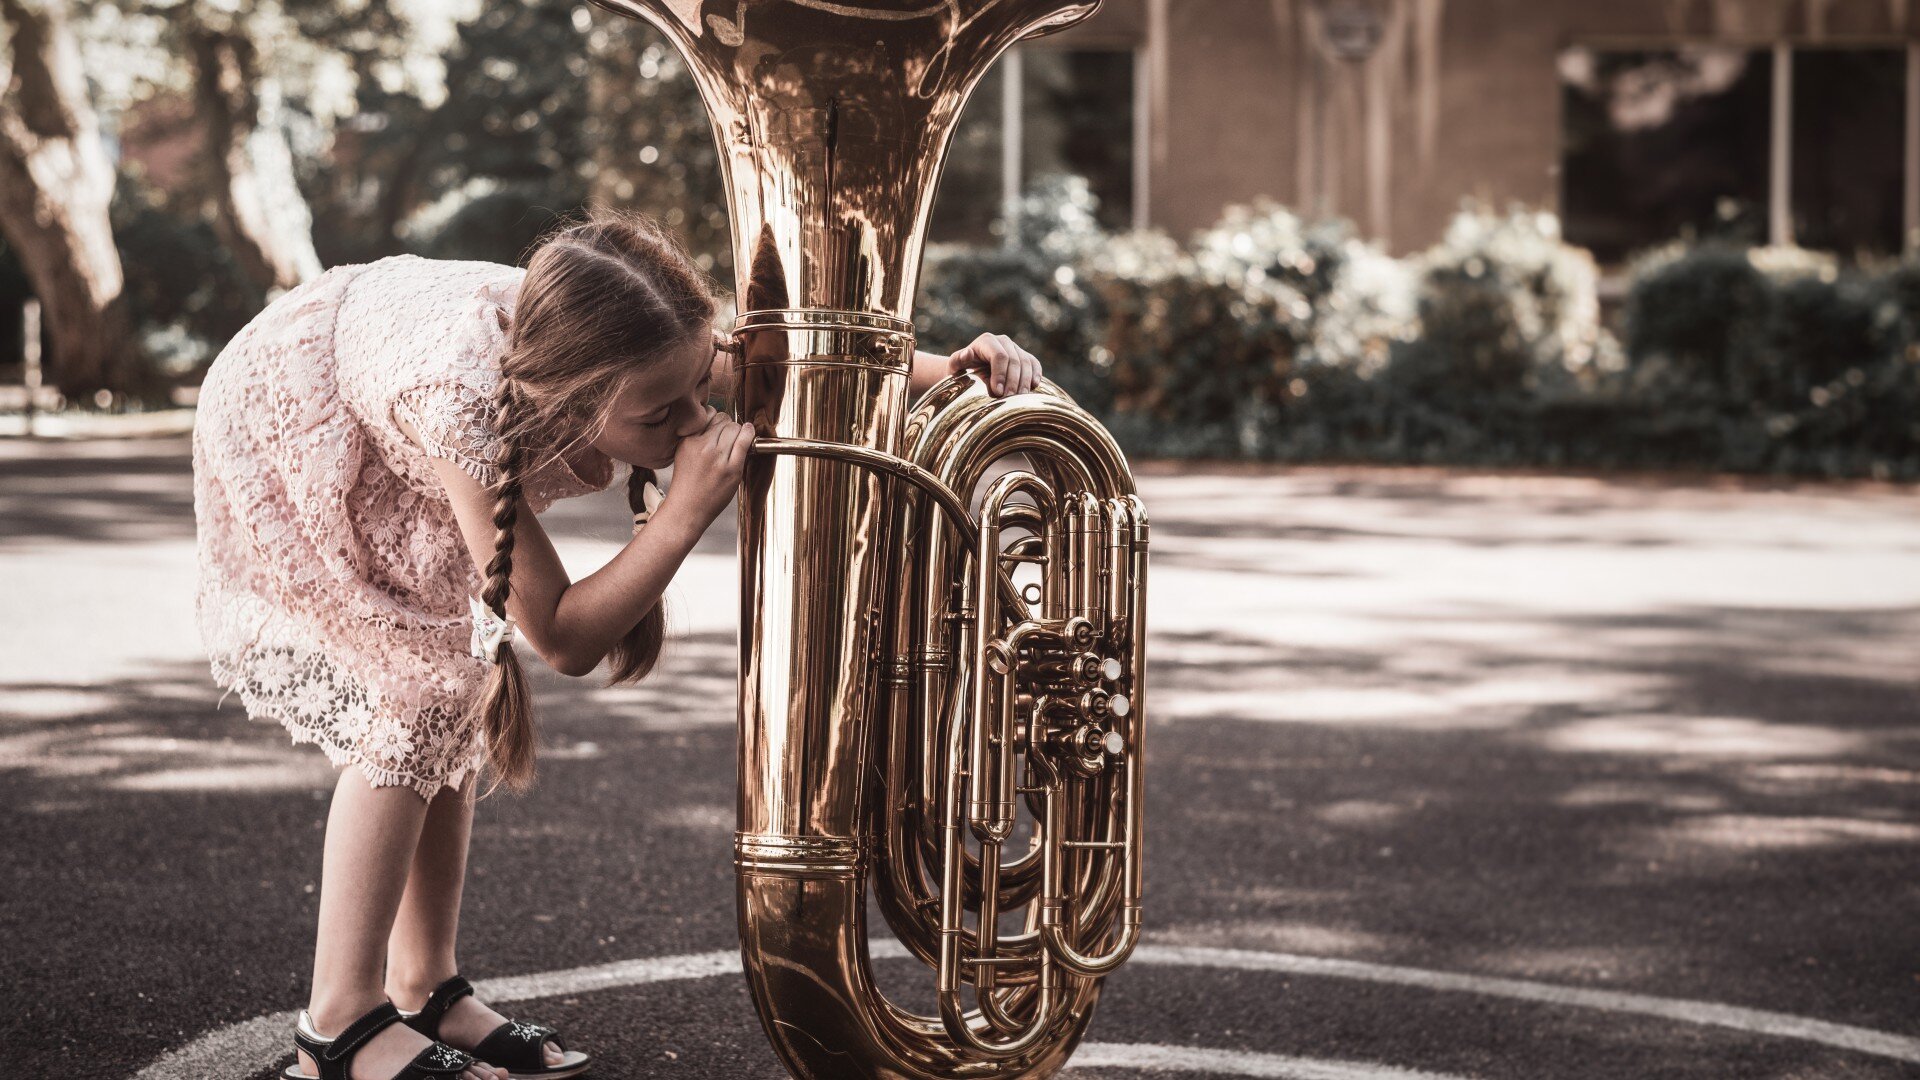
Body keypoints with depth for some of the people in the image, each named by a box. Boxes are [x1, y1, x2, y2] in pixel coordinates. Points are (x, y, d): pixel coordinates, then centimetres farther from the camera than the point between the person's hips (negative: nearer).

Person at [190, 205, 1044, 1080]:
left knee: (458, 698, 1)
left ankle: (425, 990, 11)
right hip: (285, 429, -7)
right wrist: (689, 509, -48)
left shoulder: (638, 363, -29)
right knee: (410, 702, -15)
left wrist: (950, 369, -29)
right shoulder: (463, 404, -46)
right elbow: (562, 639, -39)